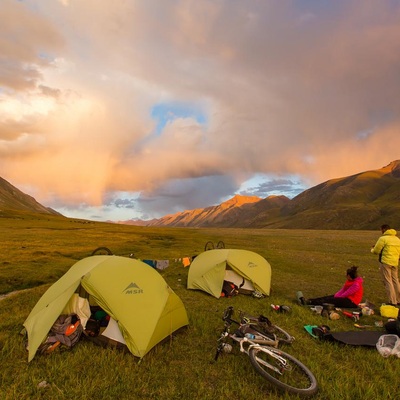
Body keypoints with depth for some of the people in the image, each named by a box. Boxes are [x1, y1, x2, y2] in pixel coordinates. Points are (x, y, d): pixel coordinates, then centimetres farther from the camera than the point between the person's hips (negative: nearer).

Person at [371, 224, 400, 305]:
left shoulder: (383, 238, -11)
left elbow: (376, 251, -8)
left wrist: (372, 249, 13)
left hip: (385, 263, -7)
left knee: (388, 282, 0)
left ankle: (392, 302, 1)